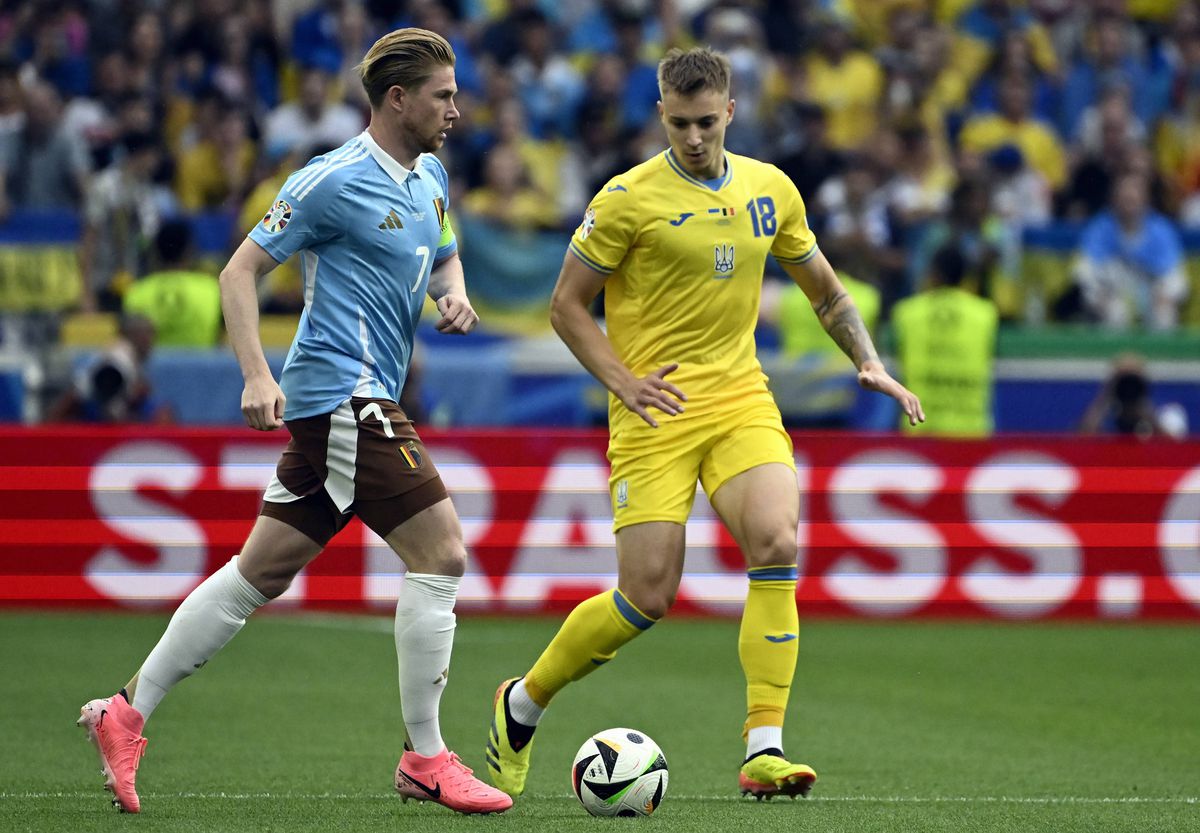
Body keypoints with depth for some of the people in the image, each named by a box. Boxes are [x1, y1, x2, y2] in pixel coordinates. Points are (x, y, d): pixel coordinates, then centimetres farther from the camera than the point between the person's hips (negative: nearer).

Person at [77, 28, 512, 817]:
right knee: (442, 554, -12)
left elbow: (443, 255, 30)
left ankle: (128, 712, 16)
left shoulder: (430, 178, 13)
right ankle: (425, 759, -5)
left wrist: (455, 294, 6)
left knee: (261, 573, 11)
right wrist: (257, 375, -19)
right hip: (344, 395, -9)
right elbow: (241, 270, -9)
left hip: (355, 403, 9)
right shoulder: (333, 181, -12)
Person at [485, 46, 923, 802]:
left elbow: (824, 290, 21)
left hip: (741, 400, 4)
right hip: (656, 411, -4)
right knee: (648, 597, -8)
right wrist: (621, 380, -13)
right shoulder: (629, 199, -7)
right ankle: (523, 703, 18)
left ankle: (764, 751, -19)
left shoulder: (771, 190, 8)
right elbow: (568, 304, -1)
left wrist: (870, 363, 7)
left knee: (777, 543, -22)